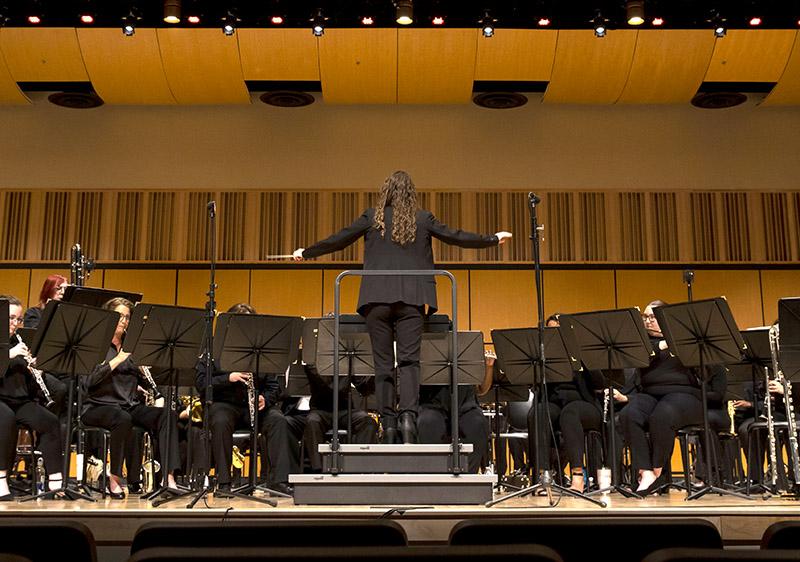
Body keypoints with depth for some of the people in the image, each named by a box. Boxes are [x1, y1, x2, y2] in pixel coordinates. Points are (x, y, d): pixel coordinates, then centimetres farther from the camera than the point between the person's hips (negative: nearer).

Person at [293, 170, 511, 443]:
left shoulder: (372, 218, 5)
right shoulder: (423, 219, 6)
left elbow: (337, 240, 9)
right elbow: (457, 238, 13)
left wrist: (306, 252, 24)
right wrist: (494, 239, 27)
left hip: (378, 298, 0)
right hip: (411, 298, 0)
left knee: (383, 364, 5)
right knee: (409, 361, -1)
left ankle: (388, 424, 5)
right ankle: (408, 416, -20)